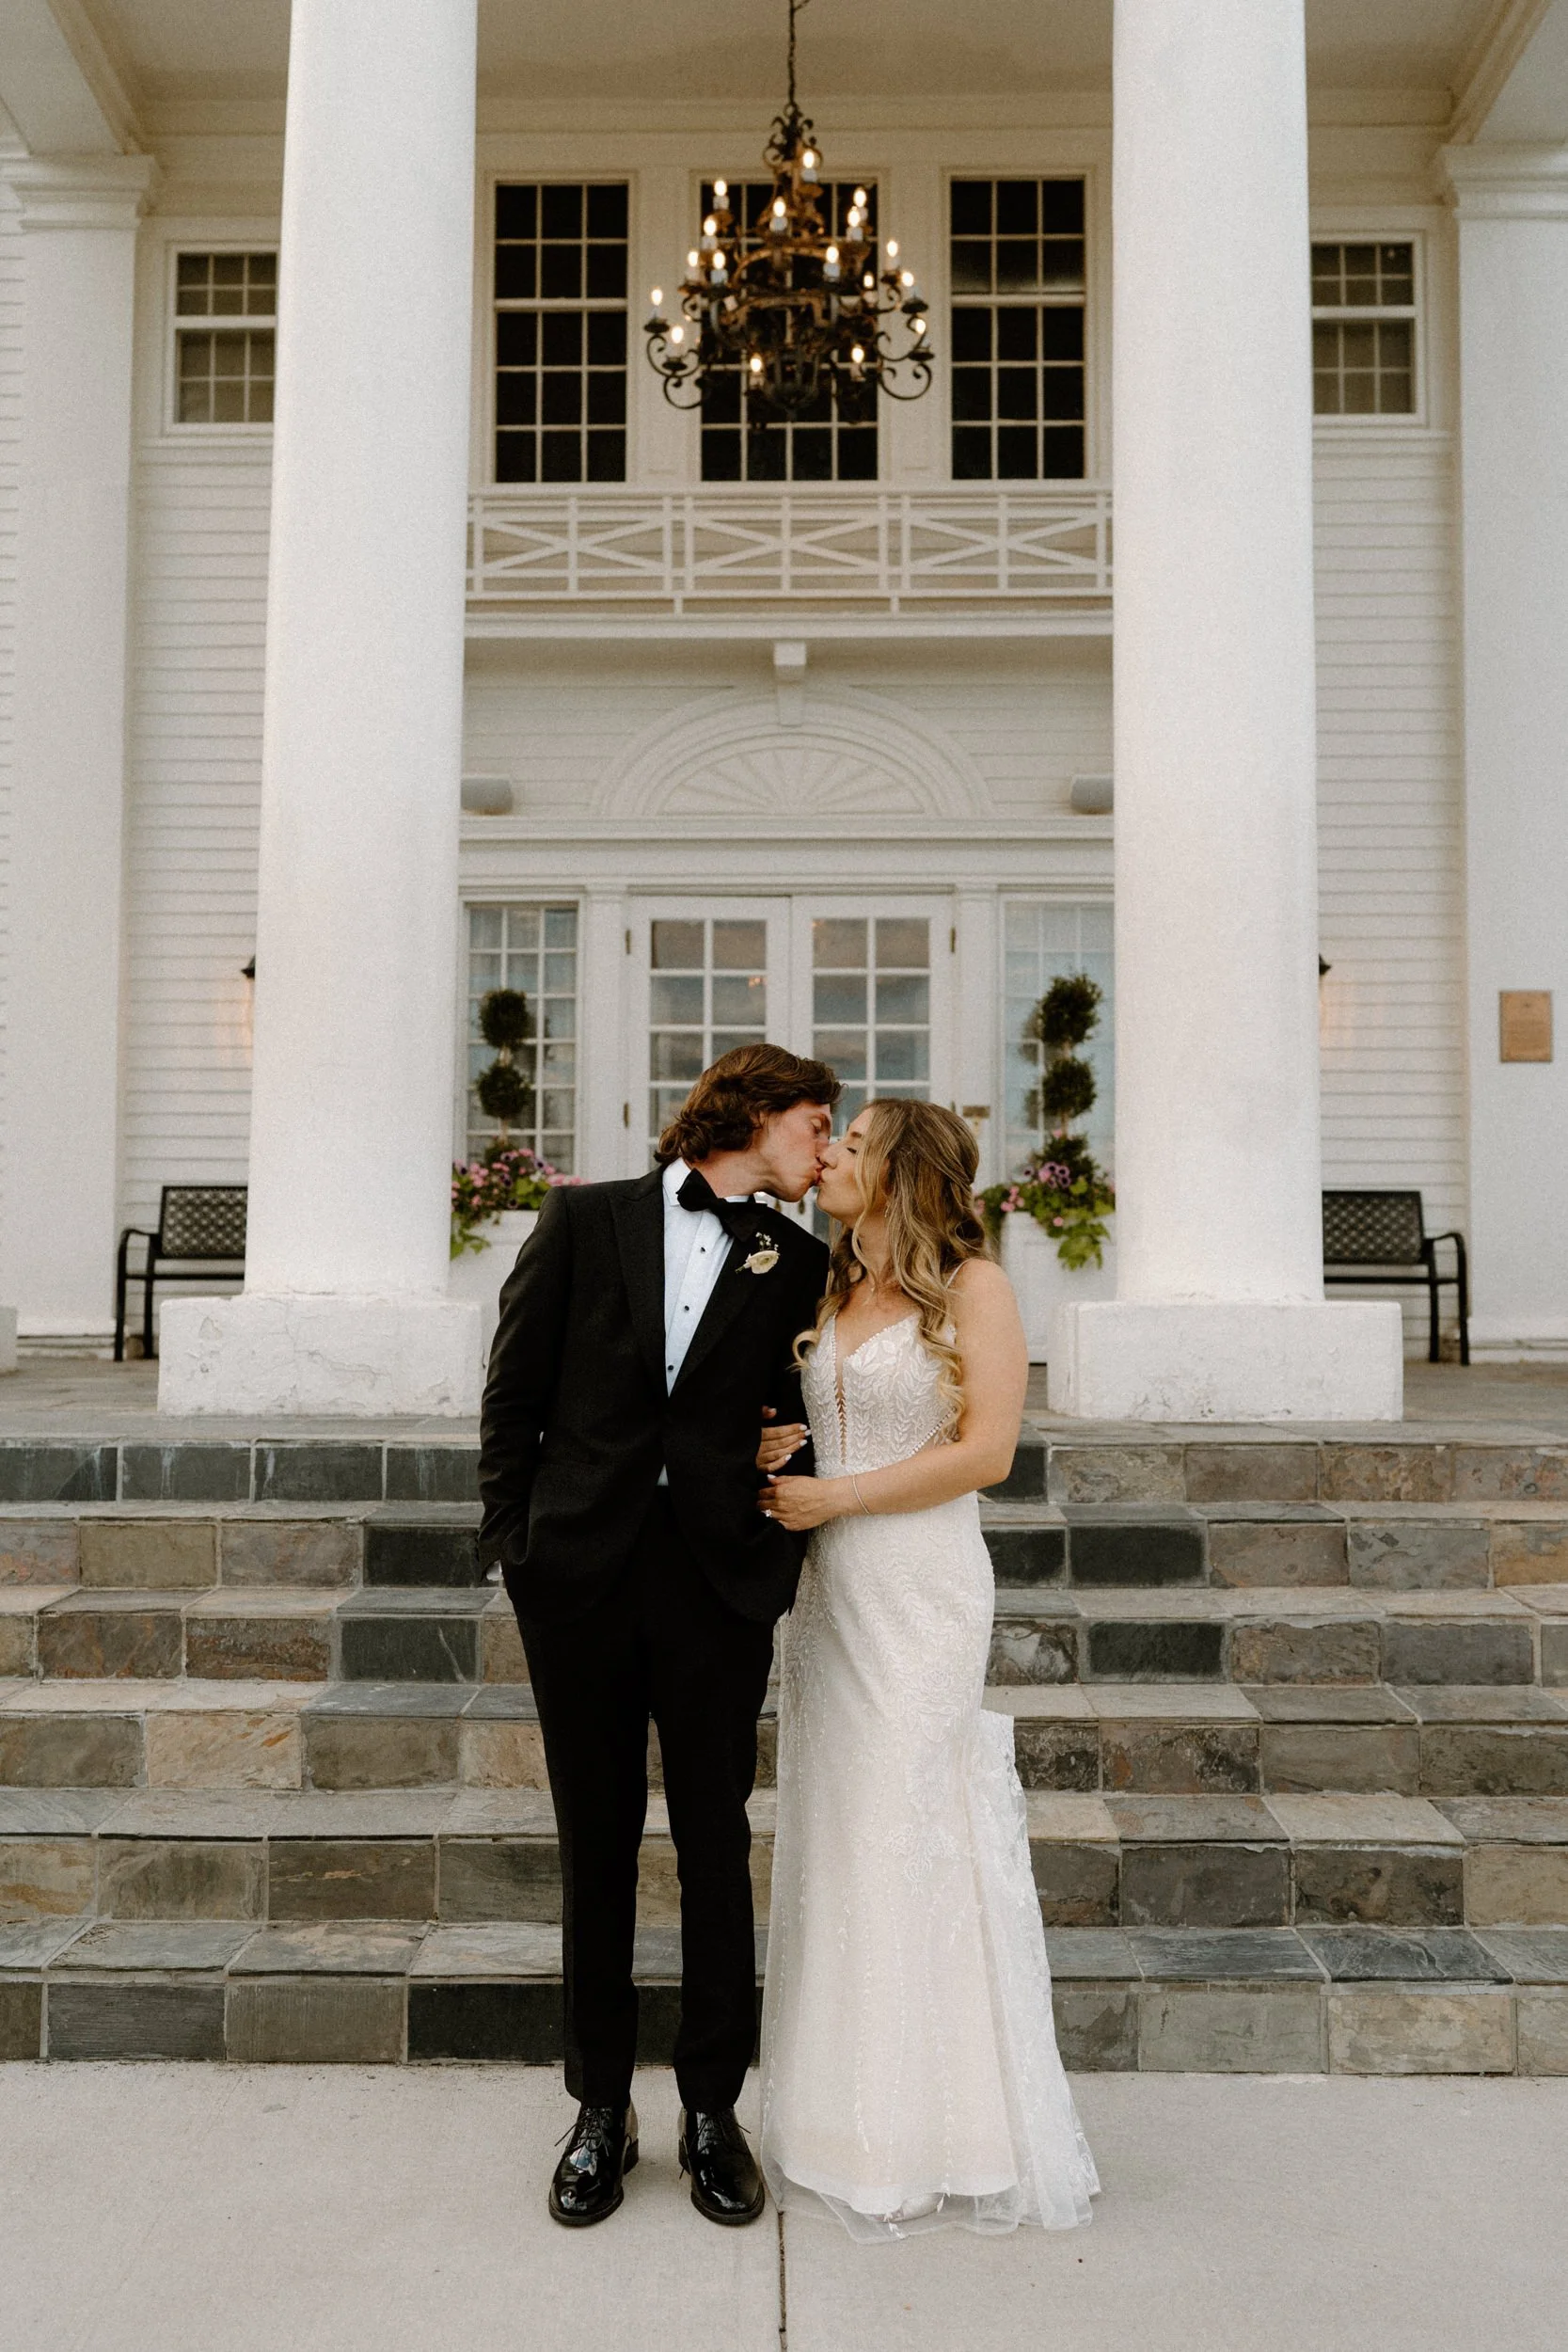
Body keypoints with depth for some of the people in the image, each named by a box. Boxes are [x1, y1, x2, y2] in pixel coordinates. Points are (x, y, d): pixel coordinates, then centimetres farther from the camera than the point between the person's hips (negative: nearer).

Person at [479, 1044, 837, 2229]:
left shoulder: (799, 1263, 7)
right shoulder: (585, 1219, 4)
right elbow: (516, 1389, 4)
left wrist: (781, 1553, -3)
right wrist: (514, 1540, 0)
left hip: (718, 1586, 1)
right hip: (581, 1579, -1)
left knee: (717, 1851, 8)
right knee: (597, 1850, 10)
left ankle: (712, 2112, 25)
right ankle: (602, 2112, 26)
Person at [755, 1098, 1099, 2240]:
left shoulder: (972, 1285, -6)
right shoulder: (833, 1292, 13)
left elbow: (985, 1450, -13)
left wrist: (837, 1497, -12)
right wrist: (779, 1449, 1)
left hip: (920, 1594, -6)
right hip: (831, 1590, 6)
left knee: (913, 1835, -1)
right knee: (835, 1836, 9)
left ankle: (935, 2131, 15)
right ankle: (849, 2117, 21)